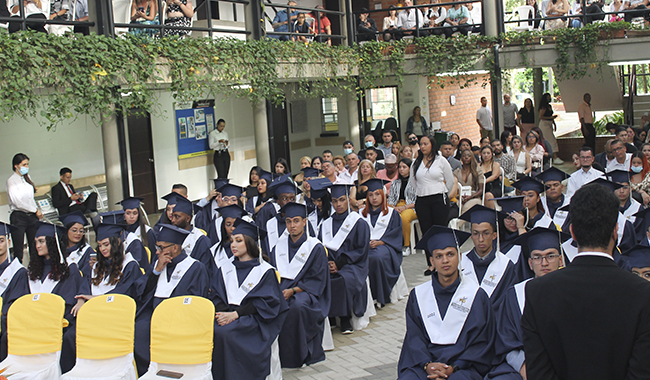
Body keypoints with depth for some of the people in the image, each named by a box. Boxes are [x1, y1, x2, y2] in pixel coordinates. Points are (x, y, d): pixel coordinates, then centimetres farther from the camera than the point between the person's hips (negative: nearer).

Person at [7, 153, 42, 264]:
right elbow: (17, 202, -12)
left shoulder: (27, 178, 15)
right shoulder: (11, 181, -5)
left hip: (32, 216, 6)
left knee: (35, 248, 5)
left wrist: (38, 211, 6)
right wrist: (35, 210, -7)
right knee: (18, 250, -5)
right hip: (19, 217, -6)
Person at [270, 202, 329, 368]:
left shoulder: (316, 247, 0)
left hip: (305, 292, -4)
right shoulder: (280, 245, 14)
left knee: (297, 306, -38)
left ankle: (297, 356, -19)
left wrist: (293, 290, -17)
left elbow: (317, 280, -5)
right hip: (280, 289, 4)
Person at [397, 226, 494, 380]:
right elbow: (414, 337, 5)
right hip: (424, 362, 2)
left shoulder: (477, 295, 5)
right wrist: (427, 364, -14)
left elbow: (481, 343, 2)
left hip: (463, 366, -2)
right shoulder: (418, 295, 11)